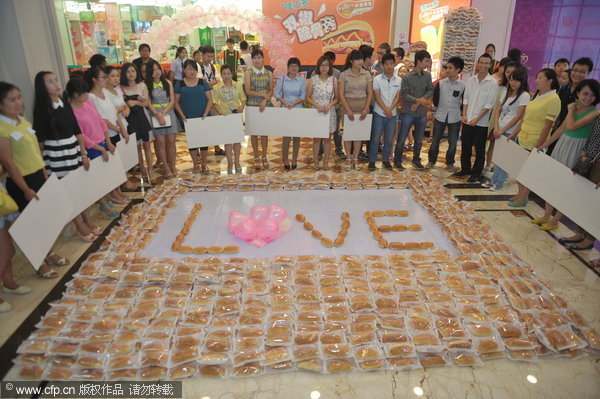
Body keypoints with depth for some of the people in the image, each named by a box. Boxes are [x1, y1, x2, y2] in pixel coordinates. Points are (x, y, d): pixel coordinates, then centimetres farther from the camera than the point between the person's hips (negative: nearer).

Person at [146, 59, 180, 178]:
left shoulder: (168, 83, 7)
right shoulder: (147, 85, 2)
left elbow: (172, 101, 2)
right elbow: (148, 104, -3)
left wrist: (163, 112, -10)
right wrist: (158, 115, -15)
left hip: (169, 114, 2)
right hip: (155, 115, -2)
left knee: (171, 142, 2)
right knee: (160, 142, -3)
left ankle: (173, 167, 9)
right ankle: (166, 168, 3)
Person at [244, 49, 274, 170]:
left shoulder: (268, 73, 5)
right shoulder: (248, 73, -1)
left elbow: (271, 91, 3)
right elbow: (248, 91, -9)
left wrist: (265, 100, -15)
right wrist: (263, 94, -19)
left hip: (266, 105, 1)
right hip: (252, 105, -1)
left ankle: (264, 156, 19)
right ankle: (256, 157, 17)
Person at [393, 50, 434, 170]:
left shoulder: (427, 76, 4)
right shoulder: (407, 77, -8)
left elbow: (430, 90, 0)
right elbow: (404, 94, -12)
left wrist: (420, 101, -15)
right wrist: (418, 100, -25)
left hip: (422, 113, 4)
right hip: (408, 112, -4)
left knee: (419, 139, 14)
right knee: (402, 138, 3)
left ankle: (416, 160, 29)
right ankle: (397, 160, 16)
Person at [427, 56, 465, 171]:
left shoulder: (463, 85, -6)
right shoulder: (441, 83, -2)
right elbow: (435, 100, 5)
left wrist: (458, 110, 4)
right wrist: (441, 108, 7)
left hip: (455, 118, -1)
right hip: (440, 116, 1)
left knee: (453, 143, 7)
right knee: (435, 140, 8)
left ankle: (450, 163, 24)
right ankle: (432, 161, 24)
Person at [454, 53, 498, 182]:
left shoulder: (493, 83, -7)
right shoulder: (471, 80, 6)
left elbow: (490, 104, -10)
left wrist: (477, 119, -14)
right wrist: (464, 114, -1)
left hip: (481, 122, -4)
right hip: (467, 120, 4)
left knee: (479, 150, 4)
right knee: (465, 146, 12)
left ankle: (476, 173, 15)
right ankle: (465, 169, 28)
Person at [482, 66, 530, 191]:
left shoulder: (524, 95, -9)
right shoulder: (505, 91, 8)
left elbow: (518, 116, -12)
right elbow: (497, 110, 6)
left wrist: (502, 130, -12)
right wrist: (496, 128, -6)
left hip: (510, 132, -5)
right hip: (499, 130, 5)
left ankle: (499, 183, 13)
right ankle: (494, 180, 22)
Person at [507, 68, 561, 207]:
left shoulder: (553, 99, -14)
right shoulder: (536, 96, 11)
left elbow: (547, 126, -16)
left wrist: (538, 146, -17)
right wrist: (514, 134, 14)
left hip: (535, 142, -7)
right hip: (523, 138, 7)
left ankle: (523, 197, 17)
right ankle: (520, 193, 28)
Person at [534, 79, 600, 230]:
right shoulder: (574, 106, 6)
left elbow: (571, 127, -26)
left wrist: (571, 110, -9)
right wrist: (545, 144, 14)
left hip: (575, 151, -7)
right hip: (561, 145, 7)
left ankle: (554, 221, 14)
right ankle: (546, 216, 24)